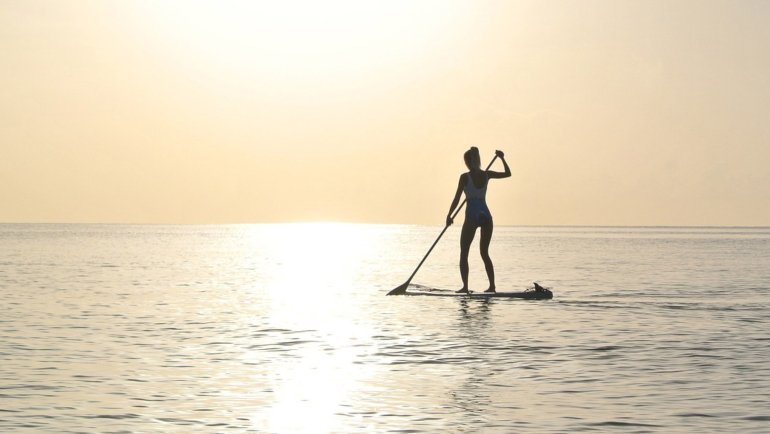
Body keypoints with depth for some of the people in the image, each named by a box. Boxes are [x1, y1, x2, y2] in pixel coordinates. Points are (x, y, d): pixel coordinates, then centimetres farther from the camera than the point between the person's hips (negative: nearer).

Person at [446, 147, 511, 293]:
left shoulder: (465, 177, -8)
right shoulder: (486, 175, 3)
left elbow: (457, 199, -7)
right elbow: (508, 173, 18)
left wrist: (449, 216, 1)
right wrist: (502, 158, 27)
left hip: (472, 216, -5)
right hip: (486, 215, 5)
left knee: (464, 253, 5)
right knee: (485, 253, 14)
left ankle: (465, 286, -4)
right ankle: (492, 285, 8)